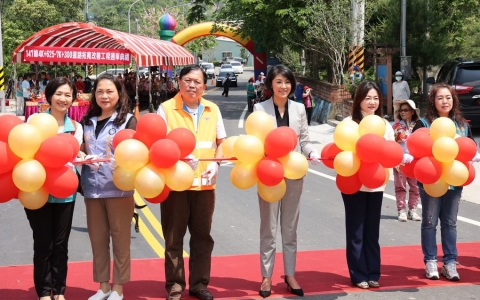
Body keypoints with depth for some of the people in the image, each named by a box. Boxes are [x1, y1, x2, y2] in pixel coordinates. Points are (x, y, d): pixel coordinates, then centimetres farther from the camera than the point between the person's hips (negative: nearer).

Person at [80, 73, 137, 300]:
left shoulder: (128, 120, -2)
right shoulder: (88, 121, 11)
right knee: (97, 239, 11)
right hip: (92, 188, 5)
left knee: (120, 239, 5)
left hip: (119, 188, -4)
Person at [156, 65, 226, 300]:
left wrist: (215, 163, -5)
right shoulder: (166, 108, -4)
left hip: (204, 182, 3)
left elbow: (220, 141, 13)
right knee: (174, 237, 5)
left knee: (202, 236, 11)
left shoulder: (212, 110, 7)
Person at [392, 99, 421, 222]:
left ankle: (412, 209, 15)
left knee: (415, 186, 6)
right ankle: (402, 210, 8)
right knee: (400, 186, 3)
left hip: (415, 161, 2)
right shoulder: (396, 126, 1)